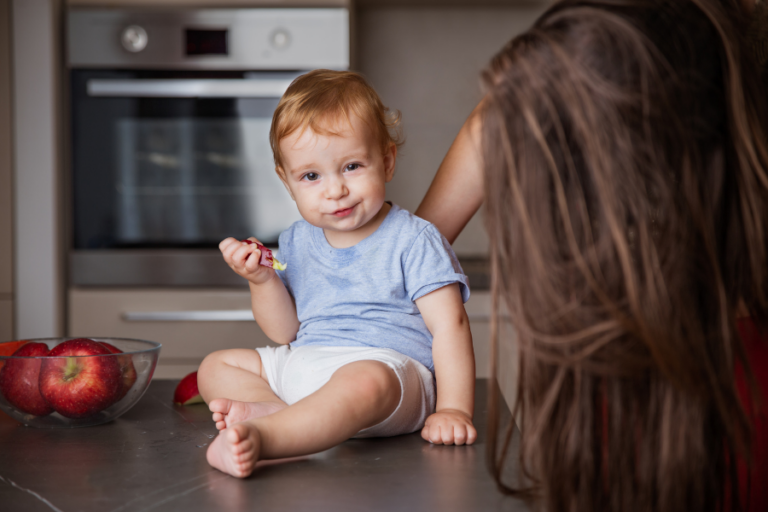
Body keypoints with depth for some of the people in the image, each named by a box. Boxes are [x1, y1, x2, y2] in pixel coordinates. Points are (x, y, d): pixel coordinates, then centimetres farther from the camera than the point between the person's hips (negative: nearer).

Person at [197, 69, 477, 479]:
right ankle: (281, 412, -24)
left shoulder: (412, 241, -3)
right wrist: (261, 281, -5)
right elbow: (286, 333, 14)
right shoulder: (296, 243, 13)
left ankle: (261, 435, -56)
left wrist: (453, 410, -19)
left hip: (388, 363, -7)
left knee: (363, 382, -40)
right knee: (214, 366, 3)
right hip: (301, 365, 7)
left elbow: (449, 326, -9)